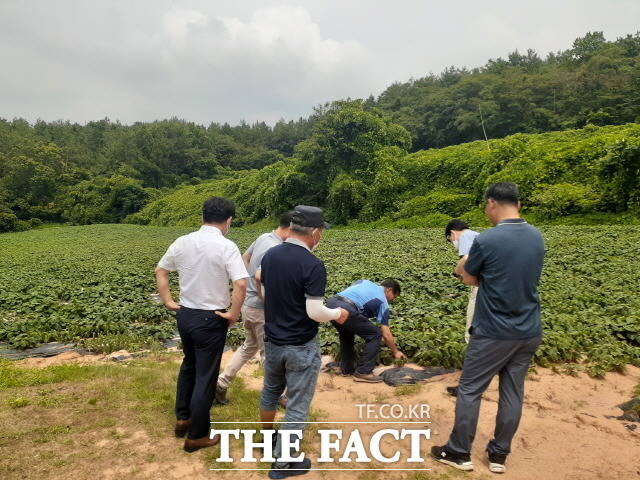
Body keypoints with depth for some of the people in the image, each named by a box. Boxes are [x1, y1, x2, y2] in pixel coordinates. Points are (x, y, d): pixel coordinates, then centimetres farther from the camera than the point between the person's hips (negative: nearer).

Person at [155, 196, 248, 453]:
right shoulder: (226, 247, -18)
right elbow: (241, 284, -27)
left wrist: (168, 301, 12)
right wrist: (234, 314, -15)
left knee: (189, 366, 27)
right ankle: (197, 435, 21)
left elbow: (160, 271, 10)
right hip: (210, 319, -6)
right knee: (206, 376, 8)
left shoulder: (182, 242, 0)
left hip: (184, 314, 6)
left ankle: (182, 418, 39)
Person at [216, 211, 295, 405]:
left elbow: (245, 257, 16)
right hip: (261, 309, -9)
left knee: (249, 346, 23)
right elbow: (260, 279, -33)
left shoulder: (264, 237, 3)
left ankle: (221, 383, 26)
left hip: (248, 303, 9)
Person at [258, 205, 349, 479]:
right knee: (297, 405, 9)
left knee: (270, 392, 27)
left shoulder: (270, 255, -2)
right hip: (301, 347, -7)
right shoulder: (312, 265, -23)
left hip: (272, 341, 7)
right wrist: (337, 314, -6)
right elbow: (315, 312, -25)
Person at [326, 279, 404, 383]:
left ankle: (346, 369, 35)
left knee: (346, 334, 32)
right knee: (375, 335, 9)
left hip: (330, 303, 7)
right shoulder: (383, 302, 15)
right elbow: (386, 334, 15)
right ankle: (363, 372, 11)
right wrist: (395, 352, 30)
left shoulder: (365, 282, 31)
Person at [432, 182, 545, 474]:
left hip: (494, 333, -6)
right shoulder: (537, 238, 3)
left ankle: (459, 453, 20)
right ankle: (499, 454, 27)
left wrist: (466, 266, 15)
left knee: (470, 390, 8)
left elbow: (470, 280, -4)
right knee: (513, 392, 15)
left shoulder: (486, 240, -18)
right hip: (529, 332, 6)